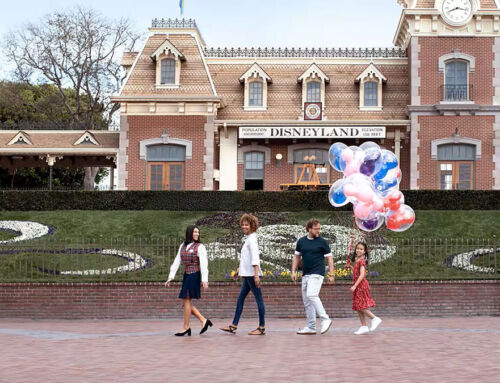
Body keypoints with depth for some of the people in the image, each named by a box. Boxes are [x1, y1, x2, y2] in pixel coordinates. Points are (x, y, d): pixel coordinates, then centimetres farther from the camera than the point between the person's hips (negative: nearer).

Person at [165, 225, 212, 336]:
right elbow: (177, 261, 10)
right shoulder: (182, 246, 13)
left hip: (194, 275, -7)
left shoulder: (200, 247, -5)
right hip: (186, 275, 7)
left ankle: (186, 327, 5)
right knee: (186, 302, 6)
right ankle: (203, 321, 10)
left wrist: (204, 280, -20)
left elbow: (204, 263, -12)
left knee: (187, 301, -5)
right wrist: (171, 277, 2)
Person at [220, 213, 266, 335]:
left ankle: (262, 327, -2)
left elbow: (255, 257, -19)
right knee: (240, 298, 11)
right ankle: (234, 326, 14)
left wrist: (256, 274, -24)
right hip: (247, 275, 10)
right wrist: (240, 270, 32)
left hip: (252, 274, -10)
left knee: (258, 299, -5)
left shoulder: (252, 239, -11)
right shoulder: (248, 239, 17)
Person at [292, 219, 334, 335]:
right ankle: (311, 328, 13)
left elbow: (329, 258, 1)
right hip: (305, 274, 6)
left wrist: (331, 274, -4)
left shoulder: (322, 242, -1)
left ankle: (325, 319, -17)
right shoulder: (301, 241, 9)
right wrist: (293, 271, 8)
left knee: (311, 295, -24)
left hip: (317, 274, -6)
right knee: (306, 300, 7)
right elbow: (296, 256, 17)